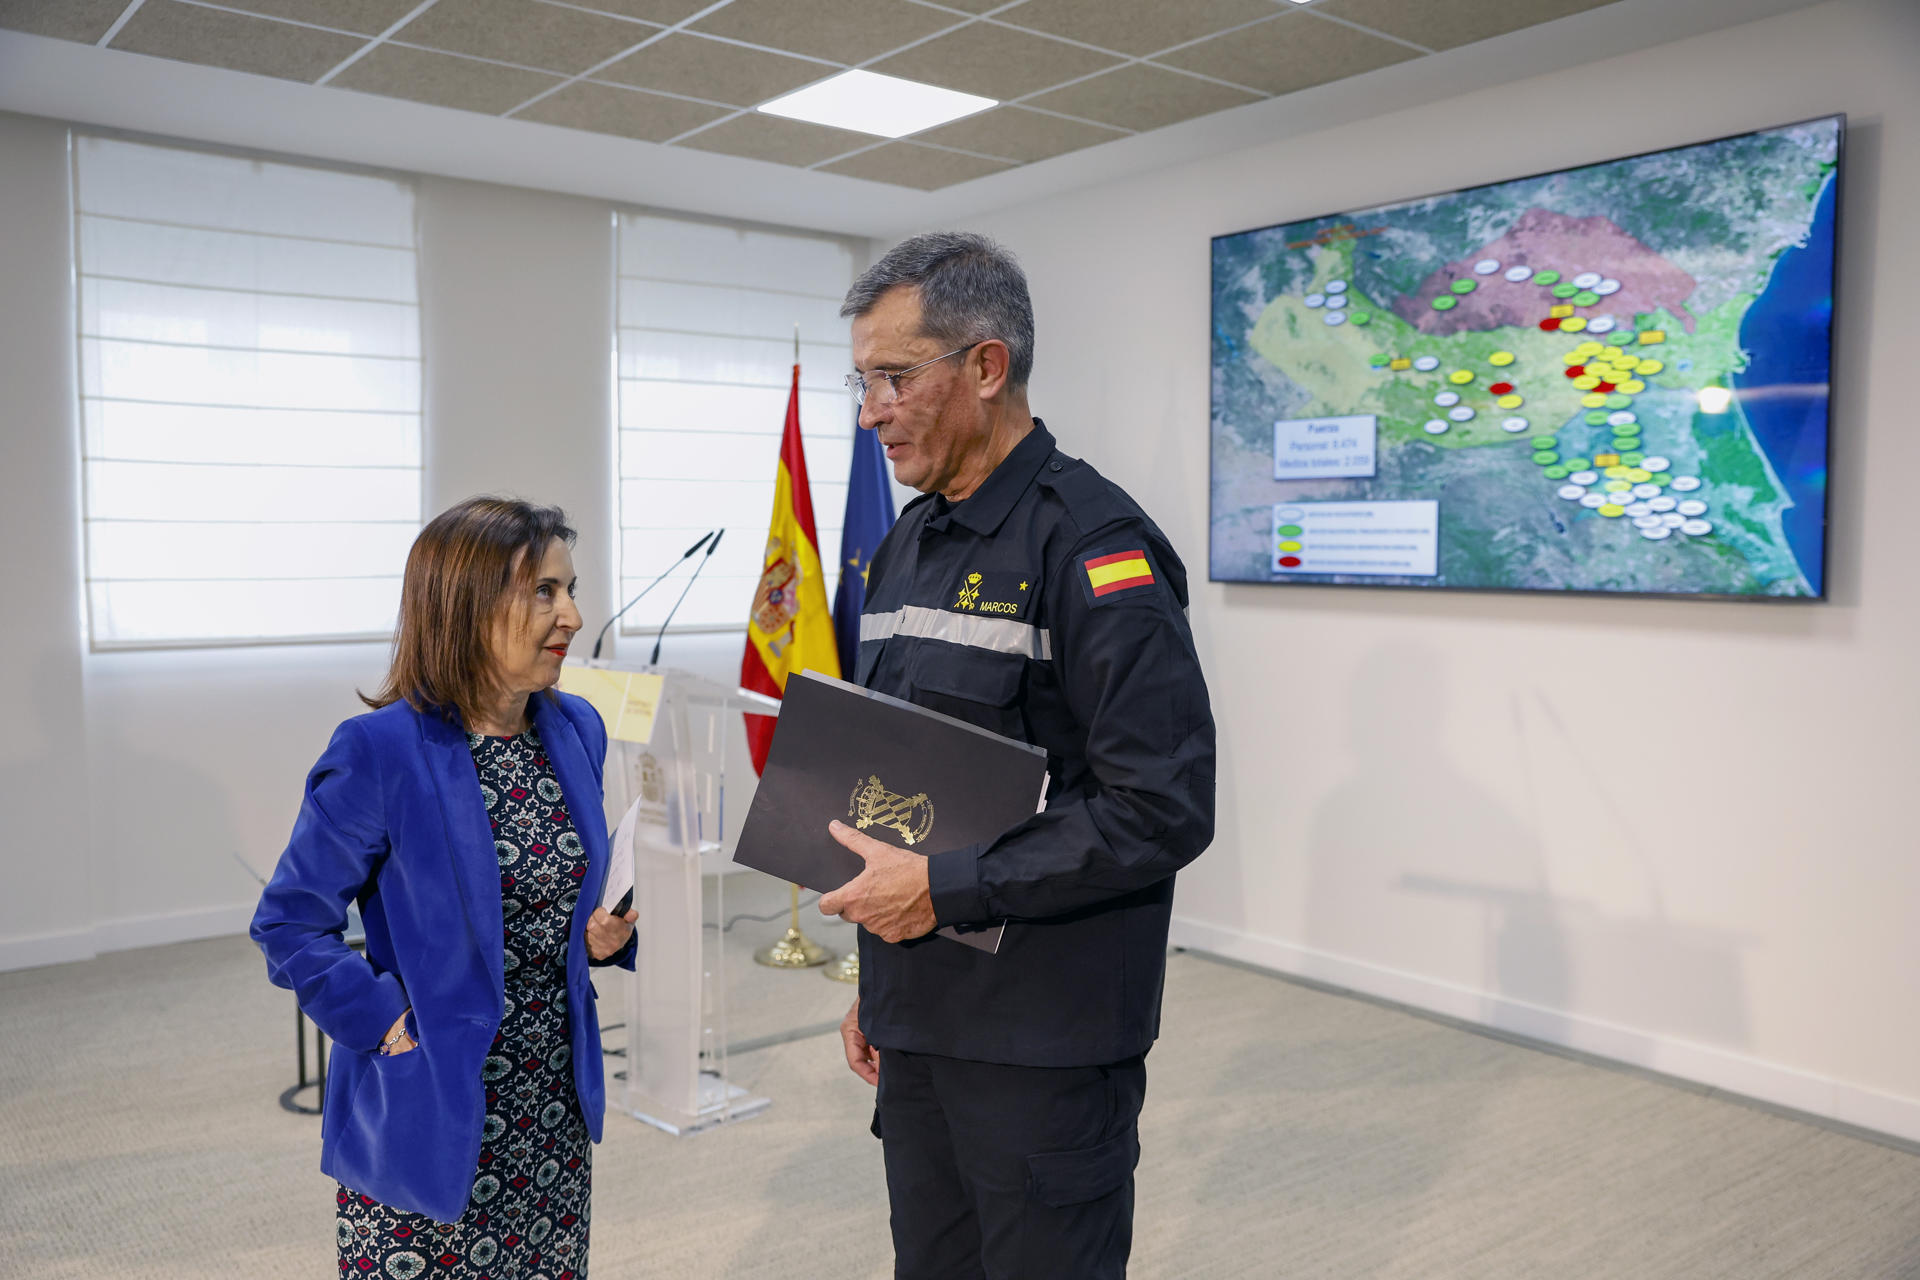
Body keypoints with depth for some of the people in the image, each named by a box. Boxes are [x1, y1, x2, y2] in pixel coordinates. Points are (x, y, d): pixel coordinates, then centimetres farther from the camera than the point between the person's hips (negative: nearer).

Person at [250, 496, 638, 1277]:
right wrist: (385, 1021, -16)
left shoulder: (577, 730, 2)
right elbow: (290, 925, -9)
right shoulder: (382, 751, -17)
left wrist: (601, 934, -4)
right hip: (430, 1117, -5)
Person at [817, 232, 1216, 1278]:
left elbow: (1164, 809, -23)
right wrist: (880, 980, 18)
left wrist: (944, 889, -20)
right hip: (917, 1026, 8)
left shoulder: (1095, 548, -16)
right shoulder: (904, 547, 11)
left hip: (1044, 1043, -8)